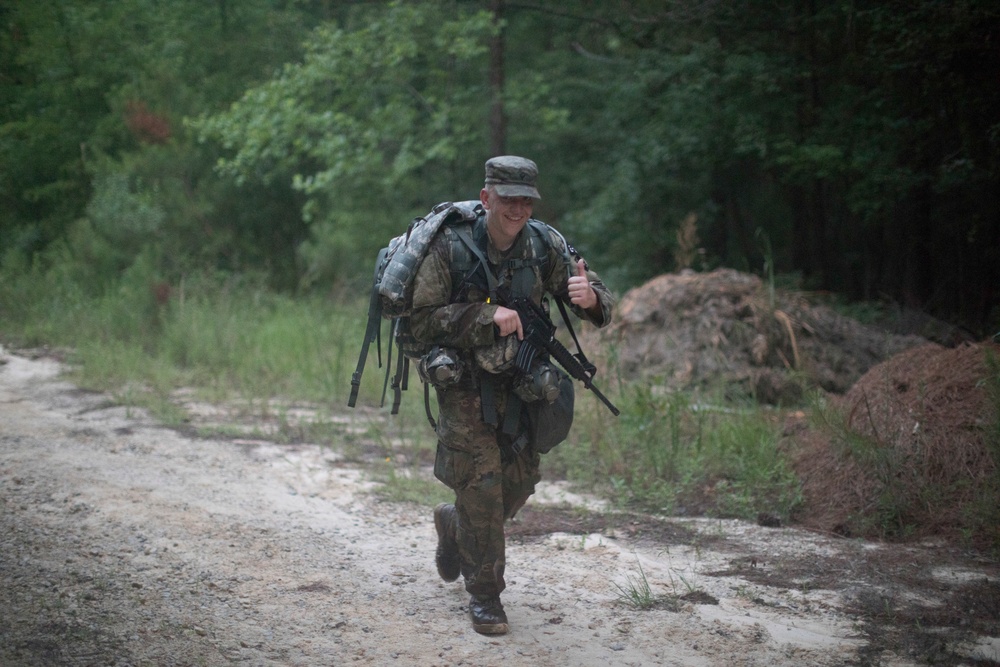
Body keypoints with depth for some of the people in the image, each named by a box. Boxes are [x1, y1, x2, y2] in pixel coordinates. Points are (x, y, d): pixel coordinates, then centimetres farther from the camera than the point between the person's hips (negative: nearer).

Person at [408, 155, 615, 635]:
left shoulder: (546, 245, -8)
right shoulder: (450, 247, -17)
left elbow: (602, 307, -7)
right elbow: (421, 321, -18)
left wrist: (590, 298, -33)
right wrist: (488, 317, -28)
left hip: (519, 383, 4)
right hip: (464, 384, -4)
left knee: (519, 483, 10)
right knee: (481, 485, -9)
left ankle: (453, 524, 42)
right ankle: (484, 595, 7)